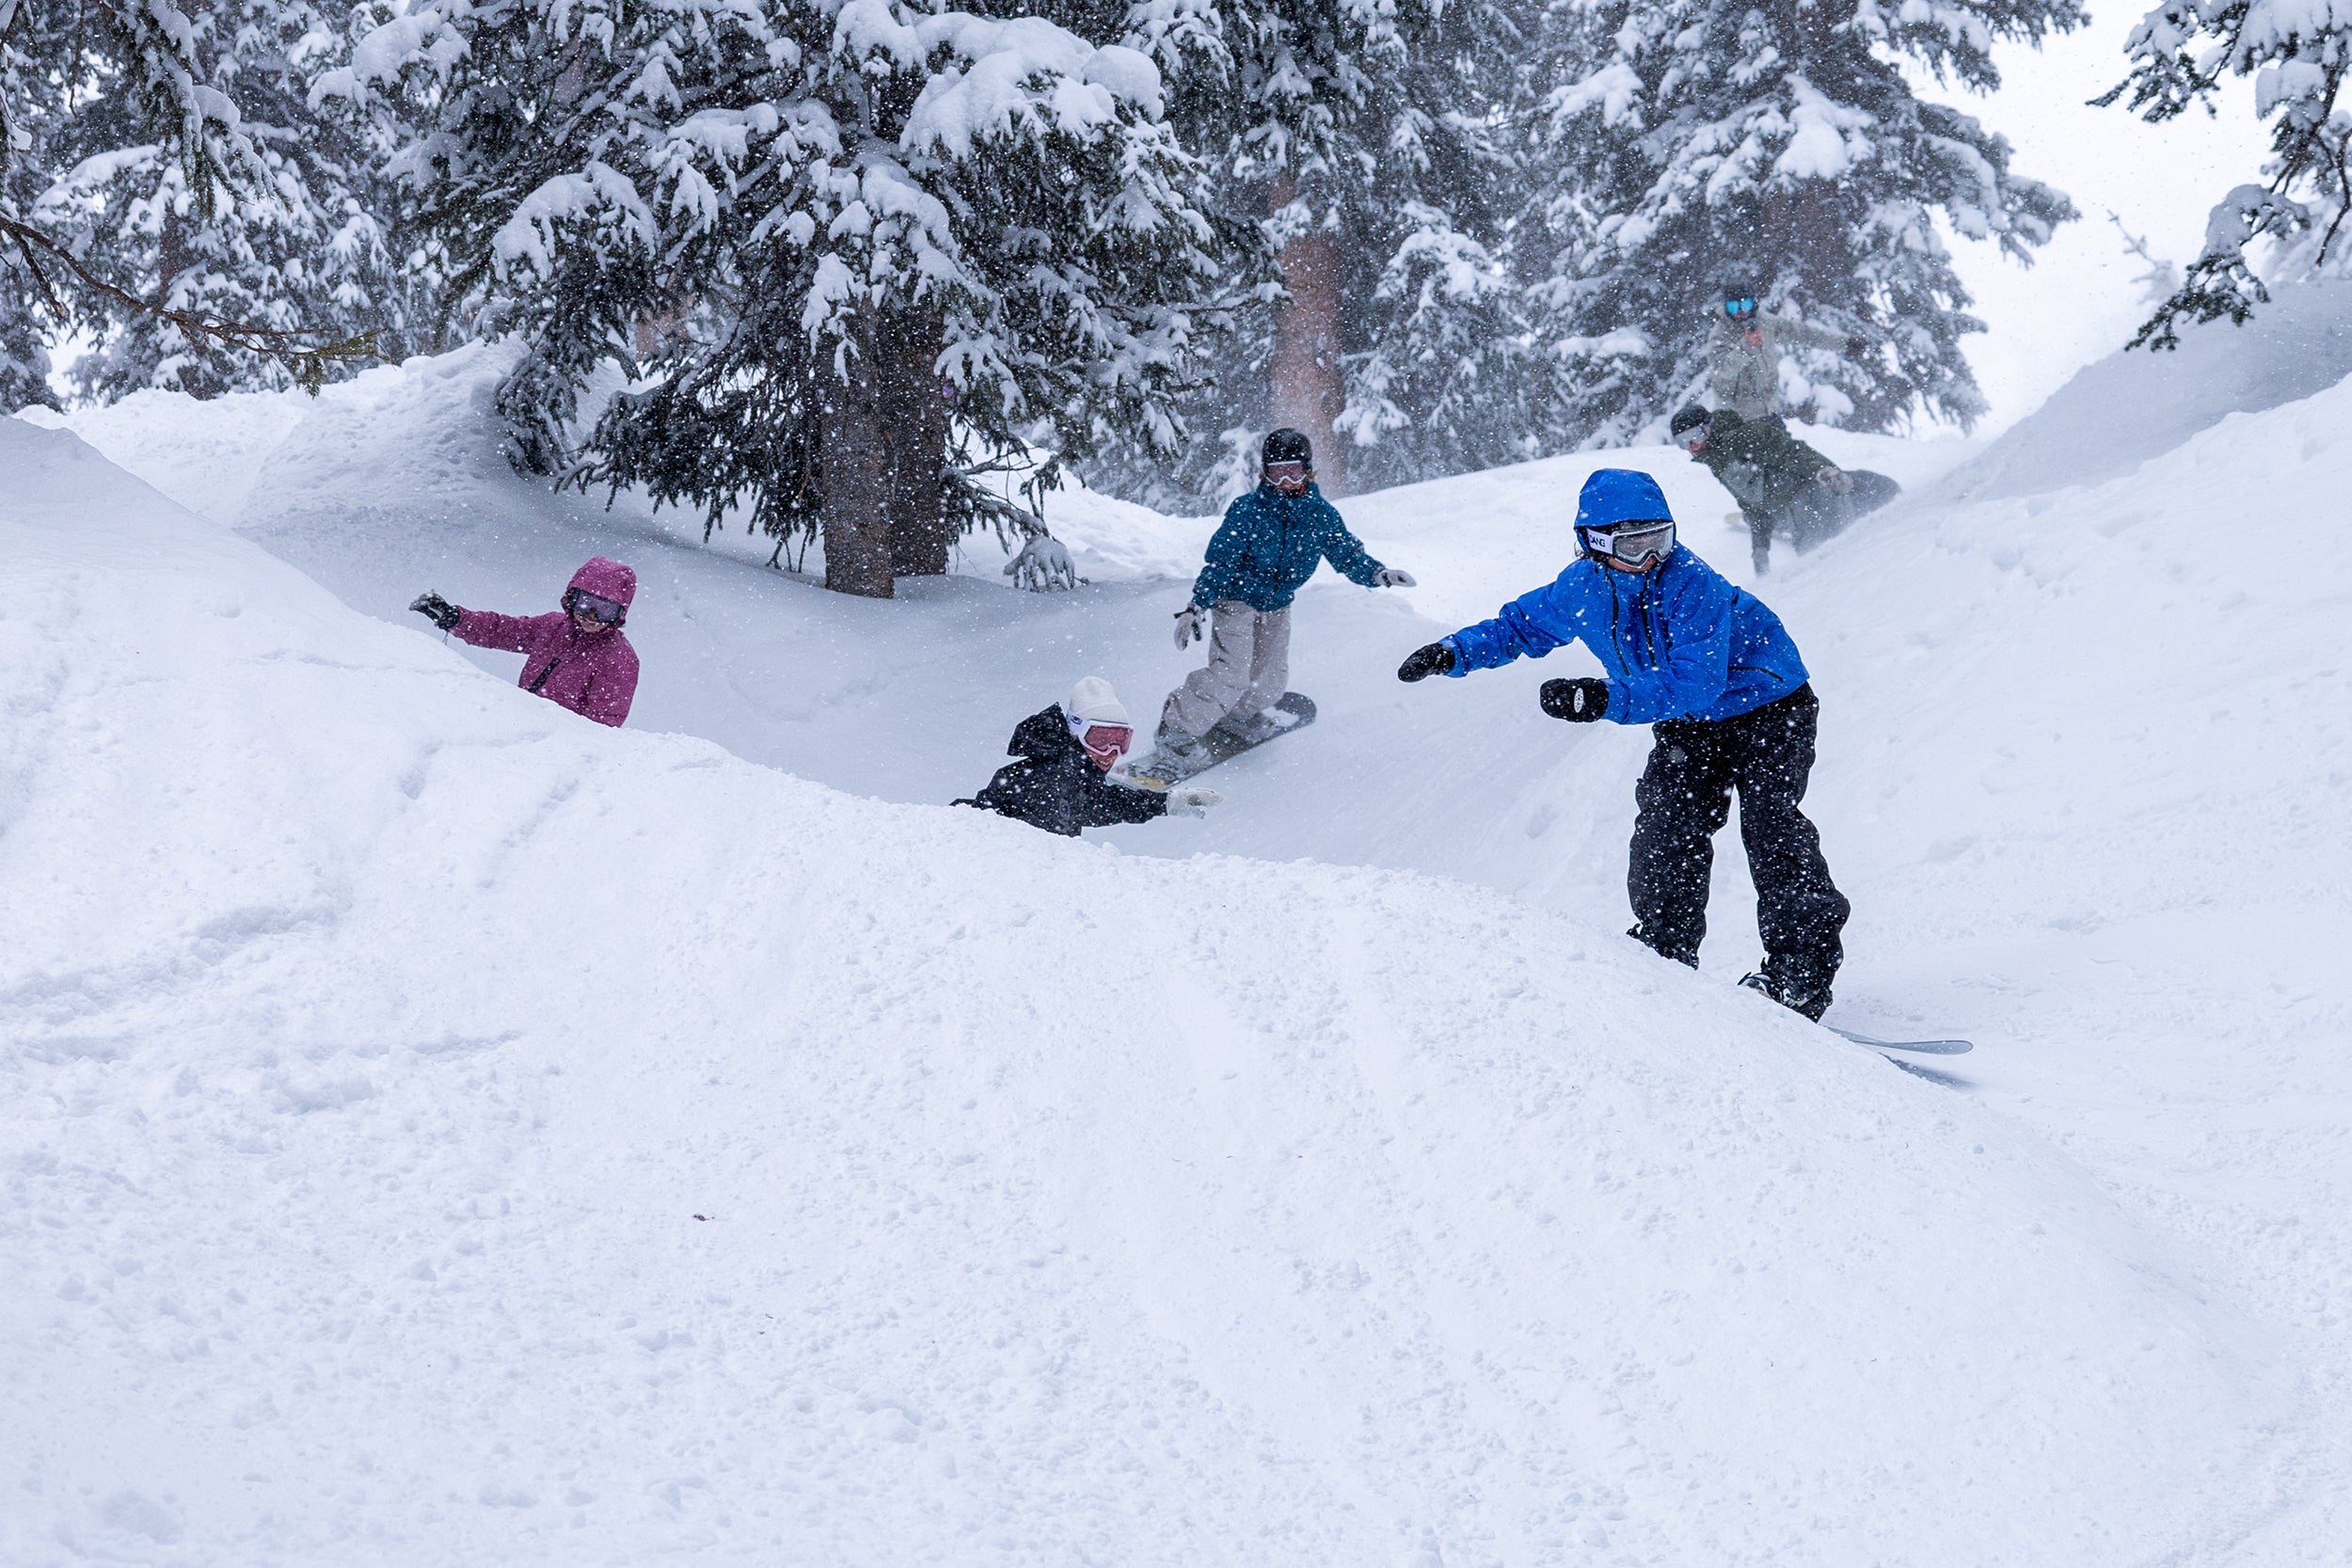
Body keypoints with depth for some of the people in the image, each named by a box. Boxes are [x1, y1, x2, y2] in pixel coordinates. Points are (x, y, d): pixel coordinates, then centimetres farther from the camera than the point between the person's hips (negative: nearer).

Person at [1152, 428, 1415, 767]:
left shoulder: (1321, 515, -6)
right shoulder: (1248, 510, -18)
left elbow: (1347, 554, -2)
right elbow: (1220, 561, -16)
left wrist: (1377, 574, -22)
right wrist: (1197, 606, -21)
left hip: (1278, 606, 5)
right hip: (1237, 599, -5)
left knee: (1272, 679, 7)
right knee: (1230, 675, -15)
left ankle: (1239, 714, 36)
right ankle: (1177, 725, 0)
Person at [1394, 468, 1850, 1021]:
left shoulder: (1691, 585, -29)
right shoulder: (1581, 588, -9)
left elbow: (1695, 682, -36)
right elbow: (1522, 625, 11)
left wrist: (1608, 699, -41)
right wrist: (1454, 653, -3)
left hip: (1765, 706, -6)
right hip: (1687, 726, 6)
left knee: (1769, 823, -18)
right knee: (1666, 823, -10)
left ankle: (1802, 971, -15)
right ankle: (1665, 953, 2)